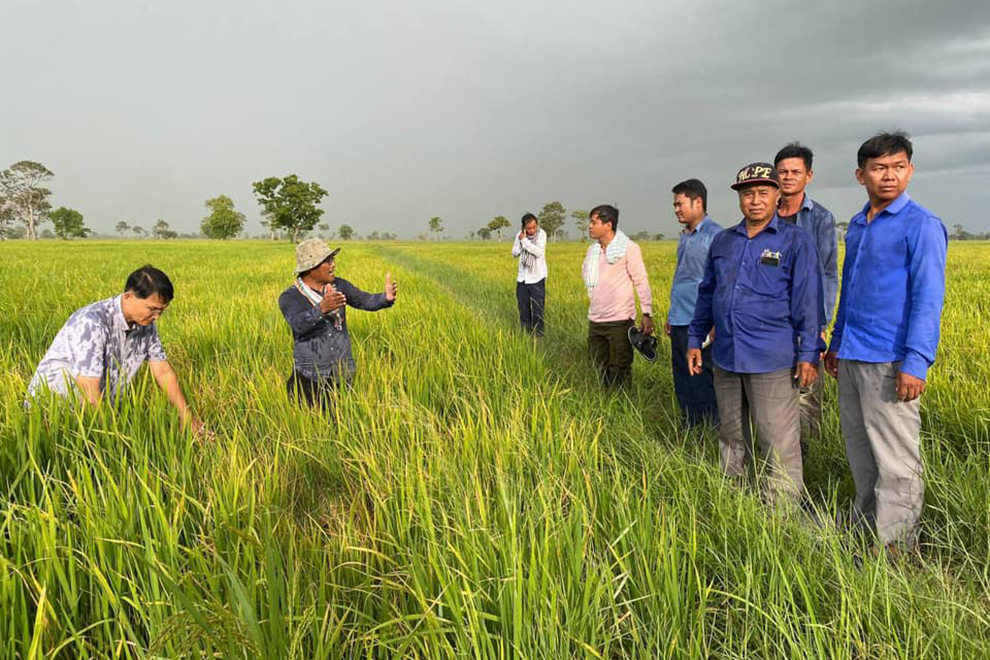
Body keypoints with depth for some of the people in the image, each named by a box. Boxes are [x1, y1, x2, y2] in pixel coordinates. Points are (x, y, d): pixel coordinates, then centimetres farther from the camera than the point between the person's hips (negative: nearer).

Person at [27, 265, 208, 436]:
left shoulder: (146, 323, -6)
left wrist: (188, 418, -6)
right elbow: (89, 393, -32)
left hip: (100, 406, 5)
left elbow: (164, 372, 0)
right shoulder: (92, 322, -30)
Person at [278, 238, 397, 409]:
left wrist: (386, 298, -29)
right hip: (310, 379, -3)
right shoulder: (289, 297, -11)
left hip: (342, 375, 3)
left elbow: (365, 300, -8)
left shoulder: (339, 285, 2)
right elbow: (298, 323, -29)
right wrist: (322, 309, -48)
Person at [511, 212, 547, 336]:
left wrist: (525, 240, -22)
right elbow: (514, 253, 2)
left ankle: (538, 334, 11)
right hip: (522, 278, 4)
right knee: (523, 307, 11)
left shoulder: (541, 234, -12)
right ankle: (526, 332, 23)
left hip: (537, 278, -4)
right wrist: (520, 241, -16)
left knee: (537, 308, 0)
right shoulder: (520, 234, 0)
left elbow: (539, 253, -24)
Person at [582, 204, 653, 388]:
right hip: (595, 321, 6)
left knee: (619, 373, 1)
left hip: (619, 321, -6)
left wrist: (647, 314, -15)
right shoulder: (592, 250, 10)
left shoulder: (628, 248, -8)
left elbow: (641, 282, -9)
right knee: (600, 369, 14)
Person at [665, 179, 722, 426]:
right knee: (682, 381, 14)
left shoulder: (714, 235, -11)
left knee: (703, 381, -1)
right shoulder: (685, 236, 16)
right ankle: (691, 427, 24)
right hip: (680, 322, 9)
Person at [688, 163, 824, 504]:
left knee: (779, 444, -3)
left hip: (772, 361, -5)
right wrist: (695, 339, 16)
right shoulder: (722, 241, 12)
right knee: (731, 437, 18)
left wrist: (809, 352, -11)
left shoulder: (795, 240, -2)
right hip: (726, 358, 6)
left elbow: (807, 299, -6)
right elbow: (706, 293, 18)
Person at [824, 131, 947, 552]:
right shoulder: (857, 226, 14)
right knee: (858, 446, 16)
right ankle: (866, 523, 30)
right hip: (852, 358, 7)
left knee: (895, 457, 1)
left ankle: (896, 546, 12)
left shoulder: (921, 225, -8)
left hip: (888, 360, -7)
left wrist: (916, 362, -20)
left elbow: (927, 297, -14)